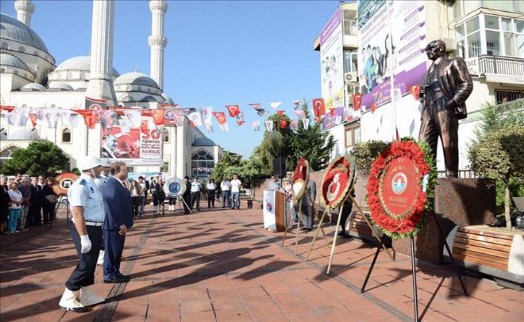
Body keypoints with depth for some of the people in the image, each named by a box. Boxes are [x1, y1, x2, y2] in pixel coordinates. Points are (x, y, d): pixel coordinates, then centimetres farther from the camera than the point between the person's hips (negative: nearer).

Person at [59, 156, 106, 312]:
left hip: (95, 228, 10)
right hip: (85, 229, -10)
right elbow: (78, 213, -24)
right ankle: (67, 299, 12)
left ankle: (87, 296, 29)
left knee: (91, 264, 16)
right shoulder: (80, 186, -20)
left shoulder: (91, 184, 10)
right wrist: (84, 237, -26)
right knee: (85, 265, -3)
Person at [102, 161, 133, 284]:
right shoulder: (112, 185, -21)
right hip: (114, 225, -10)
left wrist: (124, 223, 18)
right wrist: (121, 224, -23)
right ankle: (110, 275, 12)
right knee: (112, 250, 2)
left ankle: (115, 272, 26)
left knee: (117, 250, 16)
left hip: (119, 224, 10)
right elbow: (114, 207, -25)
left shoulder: (118, 184, 13)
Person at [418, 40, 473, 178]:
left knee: (449, 144, -8)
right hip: (429, 109, 6)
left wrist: (453, 101, -11)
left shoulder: (454, 63, 12)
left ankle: (451, 176, -6)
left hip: (445, 108, -6)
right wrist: (422, 93, 10)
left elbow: (467, 84, 2)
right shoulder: (431, 69, 30)